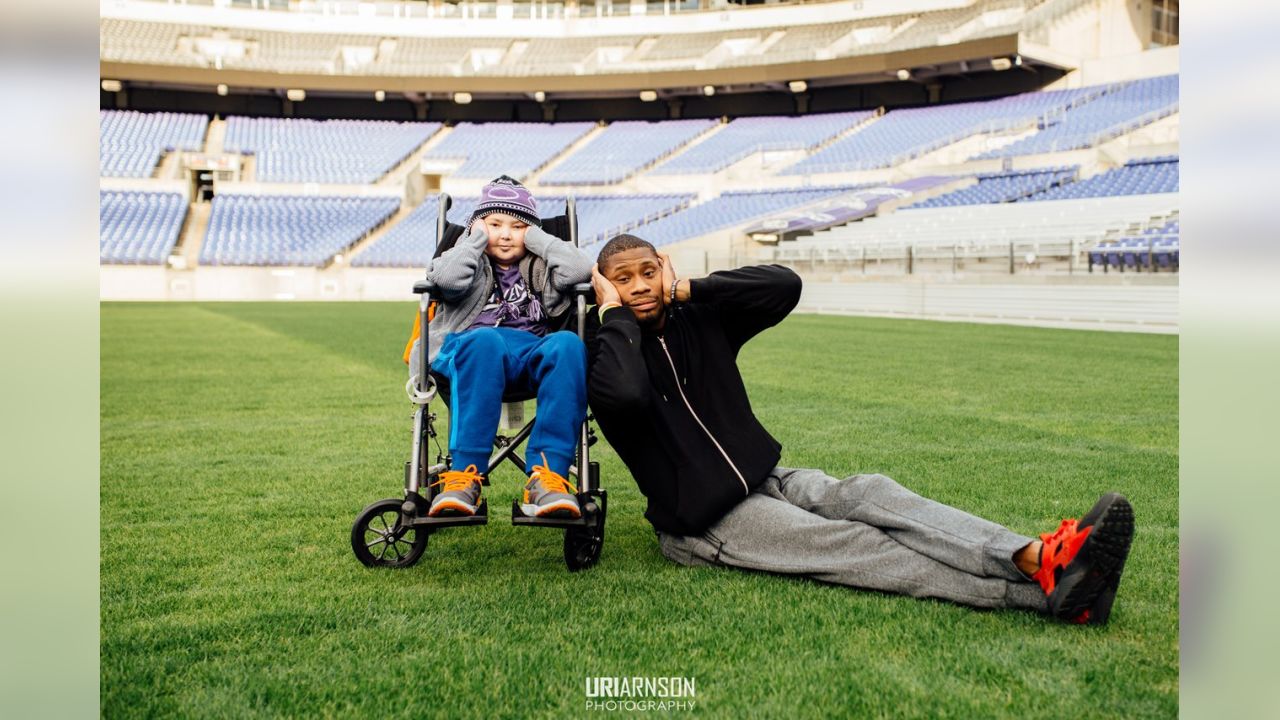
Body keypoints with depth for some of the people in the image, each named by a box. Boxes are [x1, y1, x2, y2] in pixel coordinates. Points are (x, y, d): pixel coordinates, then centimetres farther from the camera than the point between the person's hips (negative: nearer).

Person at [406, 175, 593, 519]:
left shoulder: (538, 269, 28)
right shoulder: (473, 264, 23)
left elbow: (579, 269, 5)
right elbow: (446, 278, -3)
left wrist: (535, 237, 14)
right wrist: (476, 237, 10)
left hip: (532, 353, 2)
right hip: (473, 351, -2)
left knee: (568, 344, -35)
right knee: (485, 340, -41)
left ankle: (548, 476, -43)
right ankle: (465, 475, -44)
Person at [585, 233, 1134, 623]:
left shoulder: (700, 320, 7)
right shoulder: (607, 352, -8)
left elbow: (784, 286, -6)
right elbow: (626, 393, -34)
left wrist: (687, 290, -6)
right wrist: (612, 312, -20)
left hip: (765, 479, 6)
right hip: (703, 523, -6)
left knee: (870, 494, -22)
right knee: (852, 544, -23)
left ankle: (1038, 558, -41)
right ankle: (1042, 591, -38)